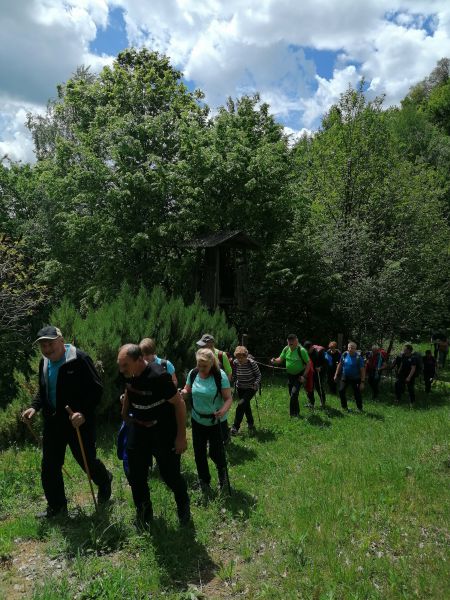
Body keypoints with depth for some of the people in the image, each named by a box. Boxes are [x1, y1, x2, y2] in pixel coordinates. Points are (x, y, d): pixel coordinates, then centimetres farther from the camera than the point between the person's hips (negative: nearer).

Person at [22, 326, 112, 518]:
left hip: (78, 421, -6)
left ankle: (105, 482, 40)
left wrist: (84, 413, -28)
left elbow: (97, 389, -18)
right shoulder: (44, 363, 6)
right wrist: (34, 407, 2)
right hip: (53, 421, 7)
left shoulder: (79, 359, -18)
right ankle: (56, 506, 31)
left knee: (87, 460, 7)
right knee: (49, 467, 11)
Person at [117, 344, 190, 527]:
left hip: (163, 432, -5)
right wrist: (124, 414, 17)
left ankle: (183, 504, 37)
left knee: (170, 474, 6)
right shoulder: (129, 374, -10)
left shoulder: (158, 376, -30)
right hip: (138, 429, 6)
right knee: (136, 476, 11)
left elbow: (179, 403, -22)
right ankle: (144, 512, 35)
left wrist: (181, 436, -19)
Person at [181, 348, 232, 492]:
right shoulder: (193, 374, -9)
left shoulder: (220, 376, -21)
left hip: (216, 421, -3)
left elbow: (228, 398, -18)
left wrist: (224, 410, -38)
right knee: (199, 452, 12)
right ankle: (204, 481, 36)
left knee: (215, 452, 6)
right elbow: (187, 391, 6)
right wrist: (181, 393, -17)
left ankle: (222, 472, 41)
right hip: (197, 420, 4)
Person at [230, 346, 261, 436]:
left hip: (251, 388, -5)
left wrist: (256, 384, -25)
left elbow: (258, 375, -10)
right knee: (246, 405, 14)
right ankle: (251, 423, 37)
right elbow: (234, 376, 3)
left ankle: (235, 427, -10)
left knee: (241, 404, -18)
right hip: (240, 388, 5)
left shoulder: (252, 363, -22)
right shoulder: (235, 363, -11)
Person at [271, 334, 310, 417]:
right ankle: (296, 413, 30)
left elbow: (308, 364, -15)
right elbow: (280, 359, 3)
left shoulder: (301, 350, -19)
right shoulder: (286, 349, -4)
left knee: (294, 393, -16)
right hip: (290, 375, 6)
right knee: (292, 395, 13)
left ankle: (293, 414, -4)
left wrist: (304, 376, -19)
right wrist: (275, 361, -20)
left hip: (299, 375, -6)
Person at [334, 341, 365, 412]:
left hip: (355, 379, -4)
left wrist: (362, 382, -17)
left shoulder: (358, 357, -16)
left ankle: (360, 408, 19)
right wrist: (336, 374, 11)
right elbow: (340, 365, 10)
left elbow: (362, 370, -14)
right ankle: (344, 407, 15)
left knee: (357, 393, 1)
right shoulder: (344, 355, -4)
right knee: (341, 391, -2)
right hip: (345, 377, 4)